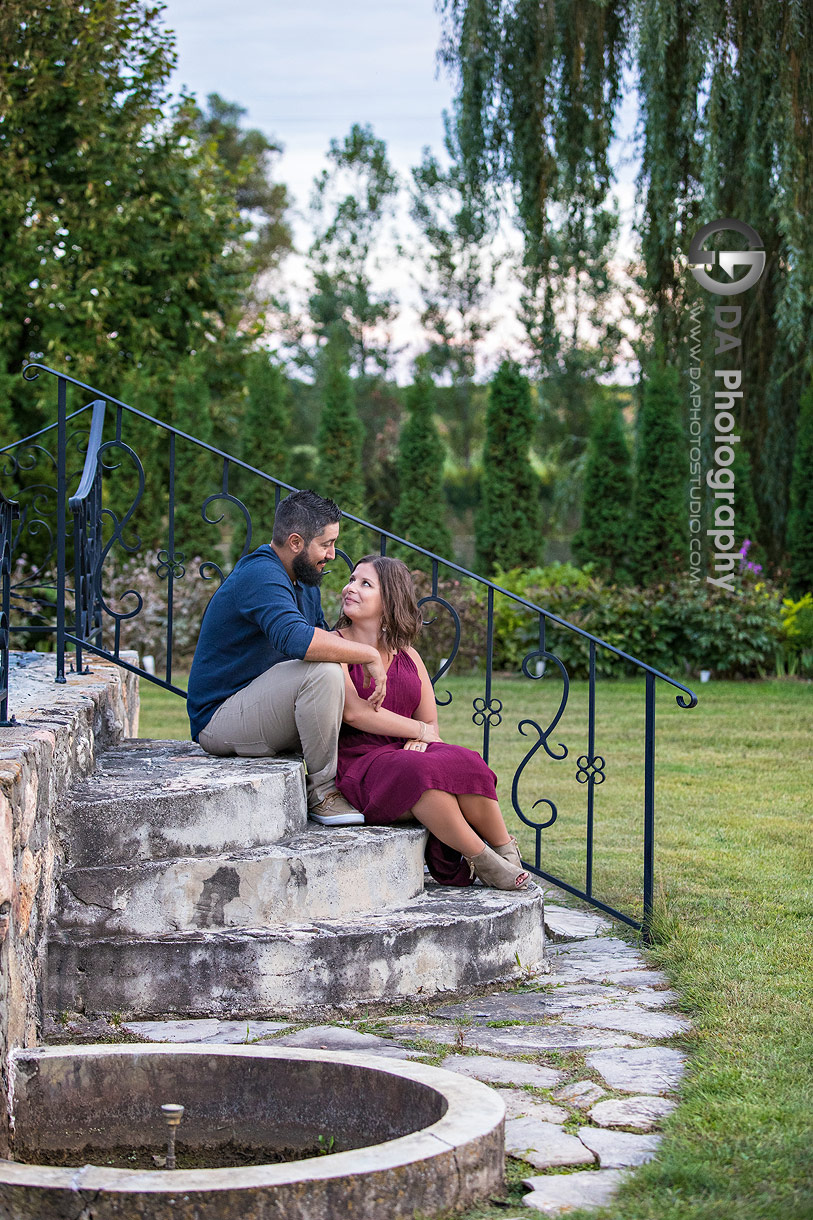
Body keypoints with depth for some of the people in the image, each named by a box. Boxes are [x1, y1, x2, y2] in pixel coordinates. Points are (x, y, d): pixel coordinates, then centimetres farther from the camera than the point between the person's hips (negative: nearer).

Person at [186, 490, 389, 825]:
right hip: (218, 719, -10)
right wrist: (368, 654, -29)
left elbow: (325, 639, 11)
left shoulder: (304, 581, 12)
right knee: (323, 671, -30)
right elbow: (296, 639, -39)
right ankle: (321, 790, -18)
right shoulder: (261, 576, -21)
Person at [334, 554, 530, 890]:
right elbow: (353, 711, -12)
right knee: (419, 772, -36)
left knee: (462, 762, -28)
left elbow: (431, 722, 15)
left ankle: (505, 850, -10)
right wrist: (419, 730, -6)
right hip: (359, 759, -4)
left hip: (406, 751, 5)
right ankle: (482, 861, -22)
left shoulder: (407, 656, 18)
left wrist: (421, 742, -10)